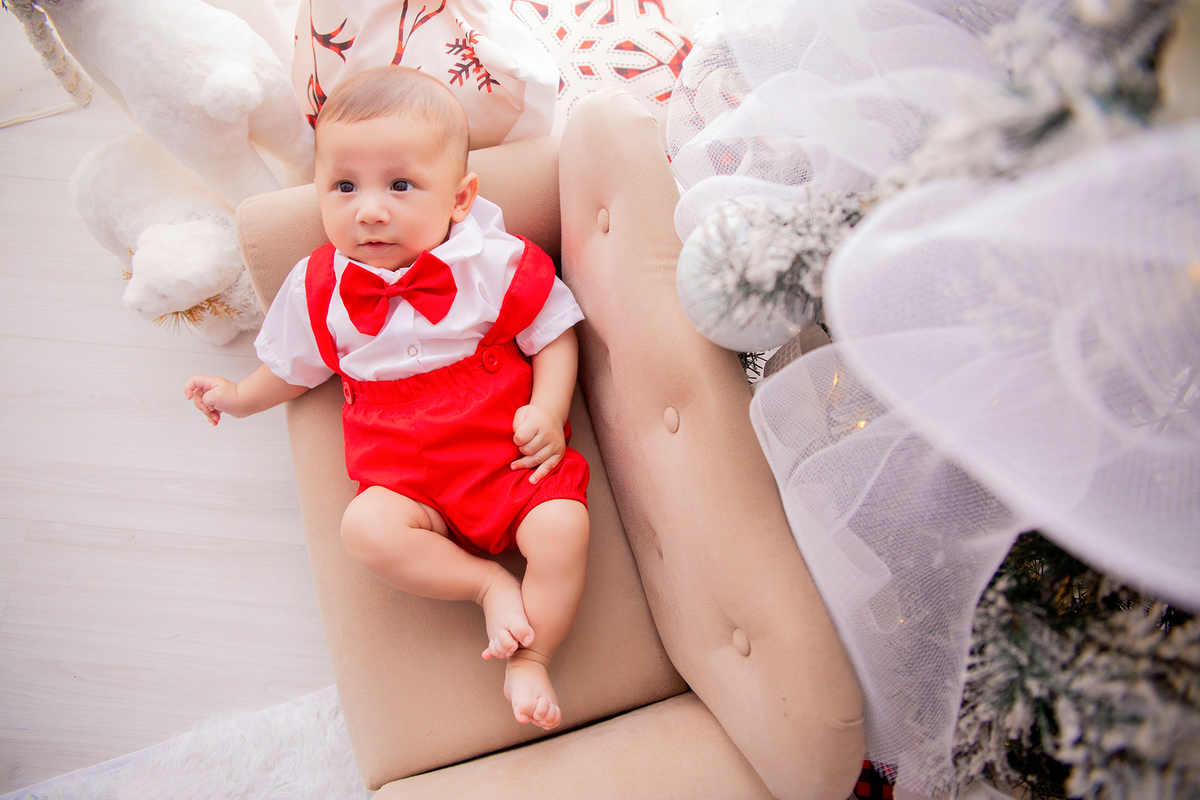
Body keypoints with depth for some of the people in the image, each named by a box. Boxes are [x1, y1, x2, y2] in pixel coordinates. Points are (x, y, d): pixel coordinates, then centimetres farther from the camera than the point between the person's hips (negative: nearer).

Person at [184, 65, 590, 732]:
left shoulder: (496, 263, -6)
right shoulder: (320, 288, 3)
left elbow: (555, 334, 1)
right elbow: (295, 364, 23)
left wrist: (547, 411, -12)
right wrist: (241, 397, 28)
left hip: (510, 452, -1)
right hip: (408, 477, 2)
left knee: (562, 525, -25)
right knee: (366, 527, -27)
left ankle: (529, 660, -6)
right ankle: (488, 584, -13)